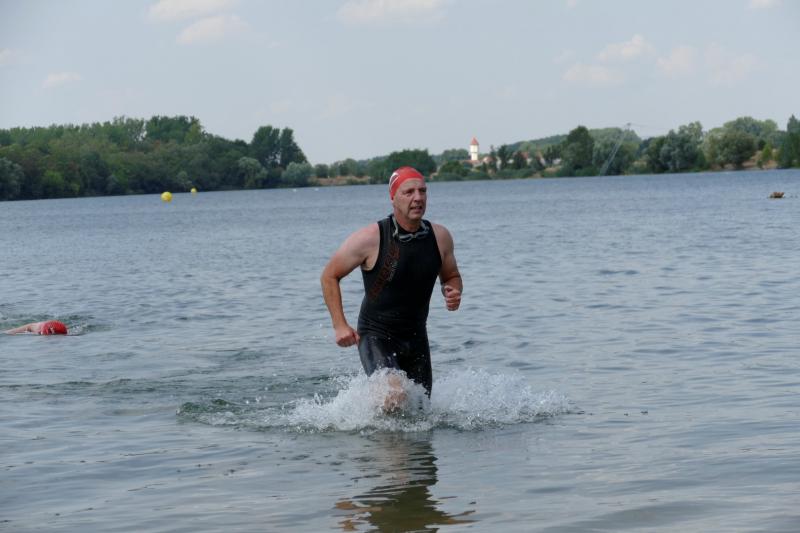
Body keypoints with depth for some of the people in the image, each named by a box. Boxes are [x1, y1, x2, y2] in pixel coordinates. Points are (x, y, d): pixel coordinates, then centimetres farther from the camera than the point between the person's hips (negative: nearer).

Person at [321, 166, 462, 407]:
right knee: (394, 396, -28)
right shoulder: (371, 239, -17)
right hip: (376, 336, -5)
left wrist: (452, 291, -10)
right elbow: (329, 276, -5)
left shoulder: (440, 237, -4)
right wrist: (339, 325, -12)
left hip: (416, 337, 5)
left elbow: (451, 277, 14)